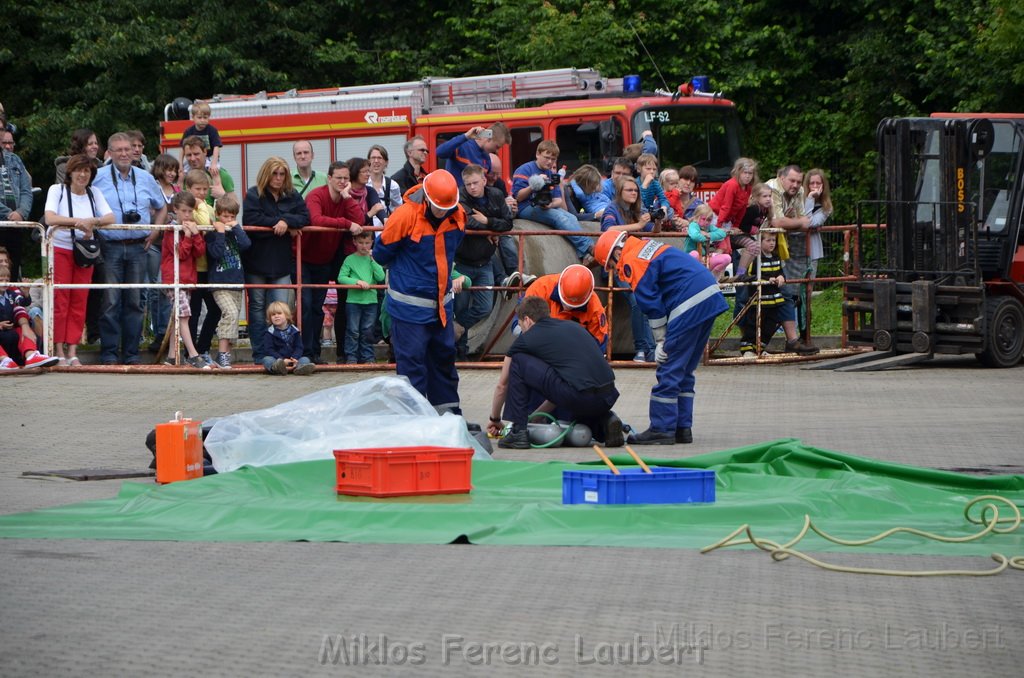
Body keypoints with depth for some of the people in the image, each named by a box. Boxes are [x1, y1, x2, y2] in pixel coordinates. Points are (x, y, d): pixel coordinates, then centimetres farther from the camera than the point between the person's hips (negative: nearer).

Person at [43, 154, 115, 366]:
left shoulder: (94, 193, 8)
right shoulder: (57, 190, -4)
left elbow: (110, 217, -4)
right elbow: (50, 218, -19)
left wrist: (92, 221, -23)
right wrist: (78, 221, -26)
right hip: (59, 250, -4)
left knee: (79, 302, 2)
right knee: (60, 301, -5)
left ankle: (72, 353, 4)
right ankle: (59, 352, -2)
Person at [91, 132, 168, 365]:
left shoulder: (146, 179, 11)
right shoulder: (98, 178, 1)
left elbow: (161, 207, 23)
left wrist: (155, 231, 11)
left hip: (138, 247, 3)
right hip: (110, 247, -3)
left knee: (134, 302, 4)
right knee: (111, 301, -7)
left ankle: (131, 353, 9)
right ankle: (109, 353, -3)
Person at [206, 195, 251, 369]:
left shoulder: (236, 231, 12)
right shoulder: (212, 234, -2)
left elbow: (246, 244, -7)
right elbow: (216, 253, -17)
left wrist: (236, 228, -7)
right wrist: (220, 233, -15)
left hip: (237, 283, 6)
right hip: (219, 284, -6)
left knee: (233, 317, 7)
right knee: (231, 313, -23)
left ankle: (226, 352, 15)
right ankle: (222, 354, -27)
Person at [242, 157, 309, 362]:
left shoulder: (292, 196, 10)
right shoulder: (253, 195, -2)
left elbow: (304, 217, -1)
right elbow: (252, 220, -16)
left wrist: (287, 222, -18)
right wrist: (278, 222, -13)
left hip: (281, 262, 2)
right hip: (256, 260, -2)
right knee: (257, 306, 4)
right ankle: (259, 353, 7)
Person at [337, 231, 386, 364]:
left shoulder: (373, 259, 7)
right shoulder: (350, 259, 0)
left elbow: (381, 277, -4)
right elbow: (341, 277, -6)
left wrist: (372, 260, -7)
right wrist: (357, 281, -18)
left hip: (370, 300, 2)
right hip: (353, 300, -2)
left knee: (368, 332, 7)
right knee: (353, 331, -2)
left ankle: (367, 357, 13)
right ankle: (351, 357, 3)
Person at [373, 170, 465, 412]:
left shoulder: (458, 215, -3)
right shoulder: (406, 215, -19)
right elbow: (381, 253, -6)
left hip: (442, 303, 6)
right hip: (410, 304, -6)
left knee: (445, 355, 14)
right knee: (412, 359, -4)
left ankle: (448, 410, 25)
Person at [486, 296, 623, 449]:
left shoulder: (526, 339, 12)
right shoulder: (573, 327, 27)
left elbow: (502, 385, 26)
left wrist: (494, 419, 43)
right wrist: (537, 414, 44)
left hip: (578, 396, -6)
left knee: (518, 361, 11)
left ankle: (519, 431, 9)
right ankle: (604, 421, 11)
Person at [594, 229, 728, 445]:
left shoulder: (632, 263, -8)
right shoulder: (646, 247, 21)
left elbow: (652, 304, -9)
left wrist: (661, 341, 0)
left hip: (690, 305, -10)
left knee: (669, 370, -3)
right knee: (684, 370, 15)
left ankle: (662, 430, -1)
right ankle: (682, 427, 16)